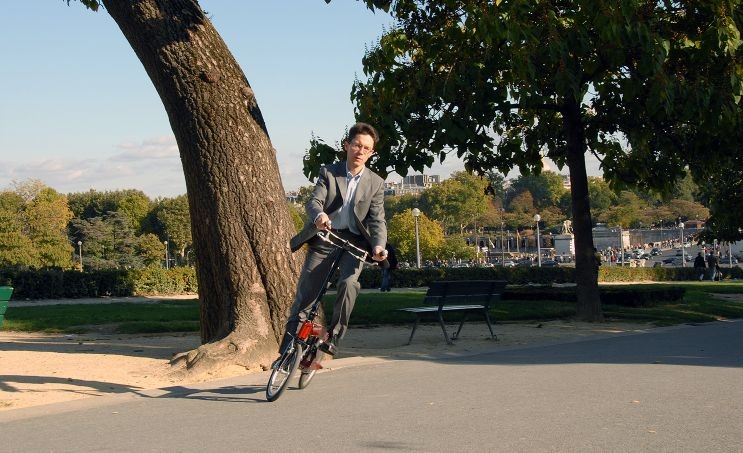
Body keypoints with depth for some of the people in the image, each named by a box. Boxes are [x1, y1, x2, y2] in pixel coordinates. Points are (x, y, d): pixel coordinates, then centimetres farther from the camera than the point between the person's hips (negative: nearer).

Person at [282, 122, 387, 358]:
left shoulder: (375, 183, 1)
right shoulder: (328, 172, 0)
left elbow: (377, 219, -4)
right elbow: (314, 201, -13)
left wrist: (378, 245, -24)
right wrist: (318, 215, -38)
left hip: (353, 241, 0)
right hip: (324, 238, 0)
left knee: (348, 283, -26)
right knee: (306, 291, 1)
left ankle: (334, 336, -11)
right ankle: (289, 344, 15)